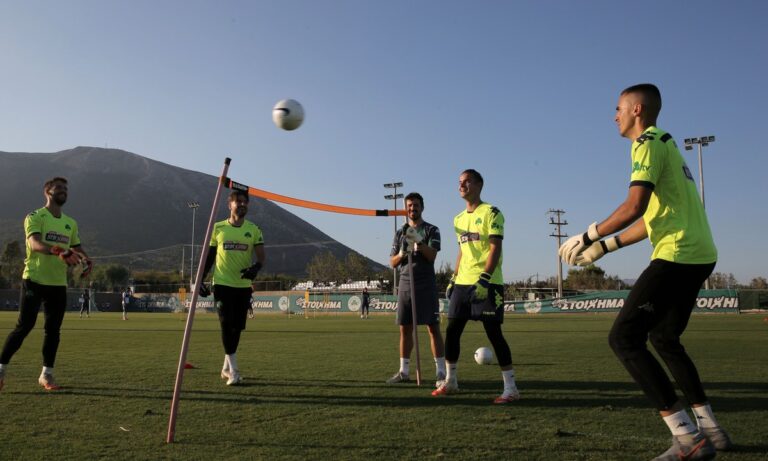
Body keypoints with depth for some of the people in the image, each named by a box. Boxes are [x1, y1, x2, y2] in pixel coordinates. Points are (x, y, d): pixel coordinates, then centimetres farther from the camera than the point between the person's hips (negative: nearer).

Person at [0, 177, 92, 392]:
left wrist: (85, 260, -5)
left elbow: (77, 249, 19)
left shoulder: (71, 223, 15)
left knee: (53, 330, 6)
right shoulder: (35, 217, -6)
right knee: (25, 326, -5)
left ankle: (47, 374, 15)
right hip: (34, 280, -6)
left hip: (59, 284, 6)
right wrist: (58, 251, -41)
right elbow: (35, 244, -23)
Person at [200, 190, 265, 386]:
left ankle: (226, 367, 26)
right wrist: (200, 279, 3)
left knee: (237, 326, 8)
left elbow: (261, 257, -1)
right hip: (222, 283, -2)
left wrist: (255, 268, -23)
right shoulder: (218, 228, 3)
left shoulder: (253, 230, 4)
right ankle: (234, 371, -5)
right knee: (227, 325, -9)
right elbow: (209, 256, 10)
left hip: (244, 285, 2)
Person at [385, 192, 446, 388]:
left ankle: (441, 372, -1)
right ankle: (404, 371, 14)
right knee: (405, 329, 6)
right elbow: (392, 262, 10)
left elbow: (432, 256, -12)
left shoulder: (431, 230, 2)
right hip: (405, 285, 4)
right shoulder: (400, 233, 14)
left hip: (426, 285, -4)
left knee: (433, 328, -6)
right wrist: (402, 253, -11)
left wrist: (419, 243, -28)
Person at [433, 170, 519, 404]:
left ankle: (511, 388, 2)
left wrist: (484, 278, -23)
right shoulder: (458, 219, 17)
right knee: (452, 330, 8)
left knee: (493, 332, -7)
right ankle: (450, 382, 21)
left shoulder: (491, 213, -6)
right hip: (463, 283, 7)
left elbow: (495, 249, -13)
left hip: (487, 283, -7)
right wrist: (453, 280, 17)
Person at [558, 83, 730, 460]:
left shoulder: (648, 142, -6)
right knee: (663, 338, 21)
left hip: (677, 255, -10)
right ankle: (710, 428, 23)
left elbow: (634, 207, -20)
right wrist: (605, 246, 23)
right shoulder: (665, 143, 23)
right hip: (699, 255, 10)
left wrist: (588, 237, -10)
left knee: (624, 338, -11)